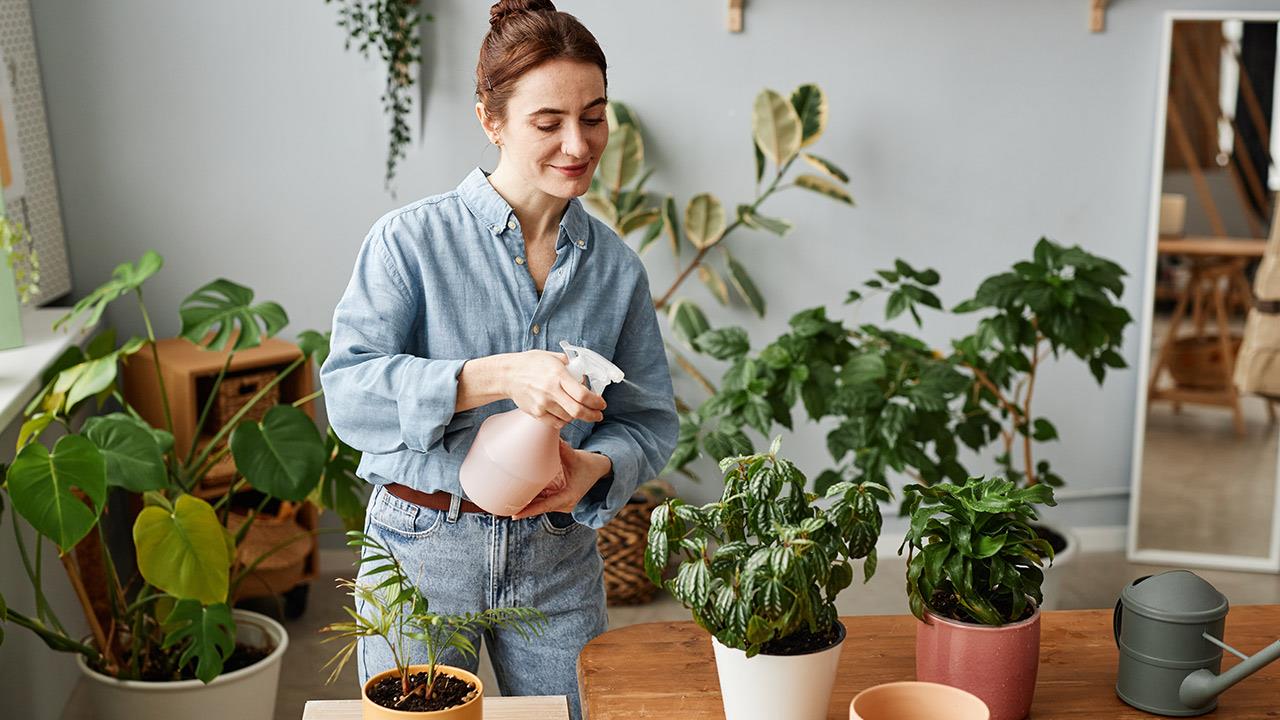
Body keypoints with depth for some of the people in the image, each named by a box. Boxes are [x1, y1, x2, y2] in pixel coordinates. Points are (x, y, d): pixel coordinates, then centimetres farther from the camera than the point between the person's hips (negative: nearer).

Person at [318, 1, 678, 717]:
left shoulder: (617, 268, 1)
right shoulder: (413, 239, -10)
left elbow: (650, 421, 3)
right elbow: (348, 391, -19)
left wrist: (595, 467, -20)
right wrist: (498, 376, -32)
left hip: (558, 562, 3)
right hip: (421, 552, -3)